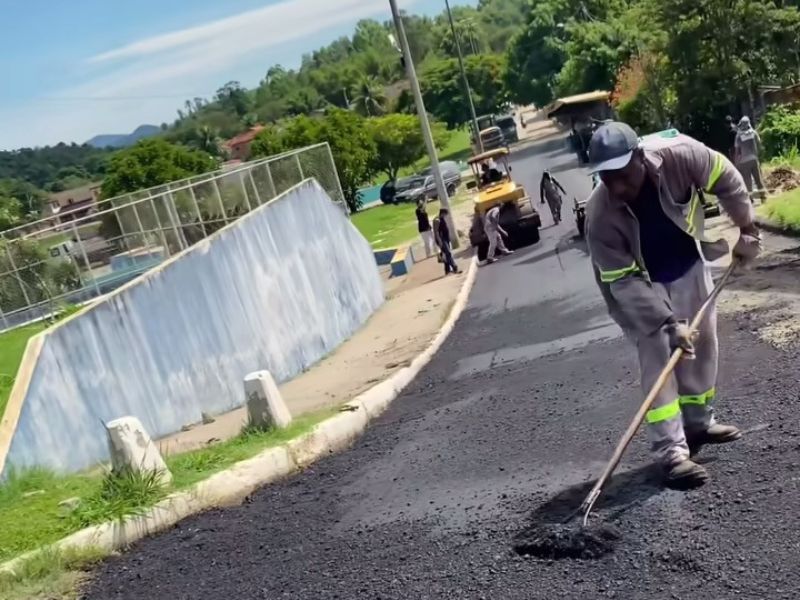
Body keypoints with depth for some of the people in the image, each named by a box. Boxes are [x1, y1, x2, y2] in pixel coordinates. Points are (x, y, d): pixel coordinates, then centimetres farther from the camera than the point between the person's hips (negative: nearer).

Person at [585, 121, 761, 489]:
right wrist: (668, 323, -33)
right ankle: (672, 451, -8)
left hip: (689, 267, 4)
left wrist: (747, 228, -7)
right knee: (657, 361, -10)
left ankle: (699, 422, 34)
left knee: (703, 345, 14)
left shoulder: (679, 155, -31)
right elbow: (624, 281, -29)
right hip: (639, 285, -4)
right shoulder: (601, 216, -35)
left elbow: (725, 179, -10)